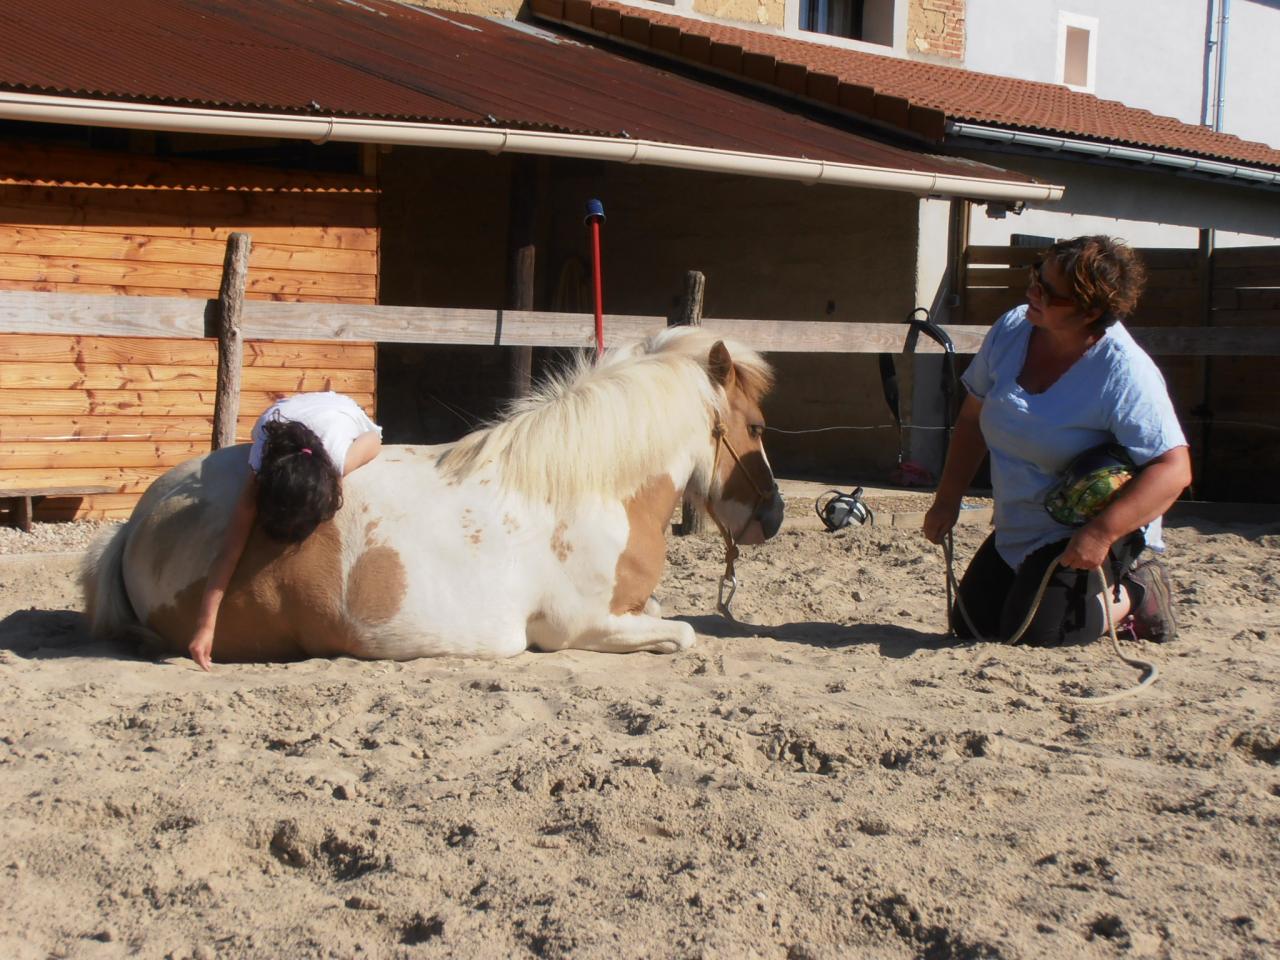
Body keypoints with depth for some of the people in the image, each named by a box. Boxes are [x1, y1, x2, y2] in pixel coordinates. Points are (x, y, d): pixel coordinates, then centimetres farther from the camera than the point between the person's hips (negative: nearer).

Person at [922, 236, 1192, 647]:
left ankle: (1131, 595, 6)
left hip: (1084, 536, -7)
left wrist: (1101, 534, -35)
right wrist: (947, 500, 6)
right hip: (1016, 532, 7)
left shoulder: (1127, 376, -25)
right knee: (970, 628, 7)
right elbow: (974, 417, 7)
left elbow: (1173, 469, -28)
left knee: (1034, 635, -20)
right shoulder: (1011, 330, -6)